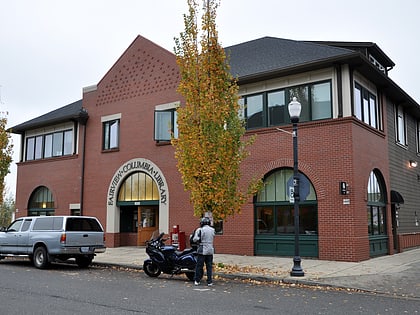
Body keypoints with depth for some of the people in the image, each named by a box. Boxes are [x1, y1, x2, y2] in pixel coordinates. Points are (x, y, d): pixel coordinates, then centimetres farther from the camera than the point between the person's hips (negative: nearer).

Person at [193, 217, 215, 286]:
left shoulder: (200, 230, -11)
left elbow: (195, 239, -15)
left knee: (199, 266, 5)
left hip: (202, 250, -4)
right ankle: (209, 281, 8)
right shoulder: (212, 230, 5)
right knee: (209, 266, 8)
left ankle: (197, 280, 12)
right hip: (210, 250, 4)